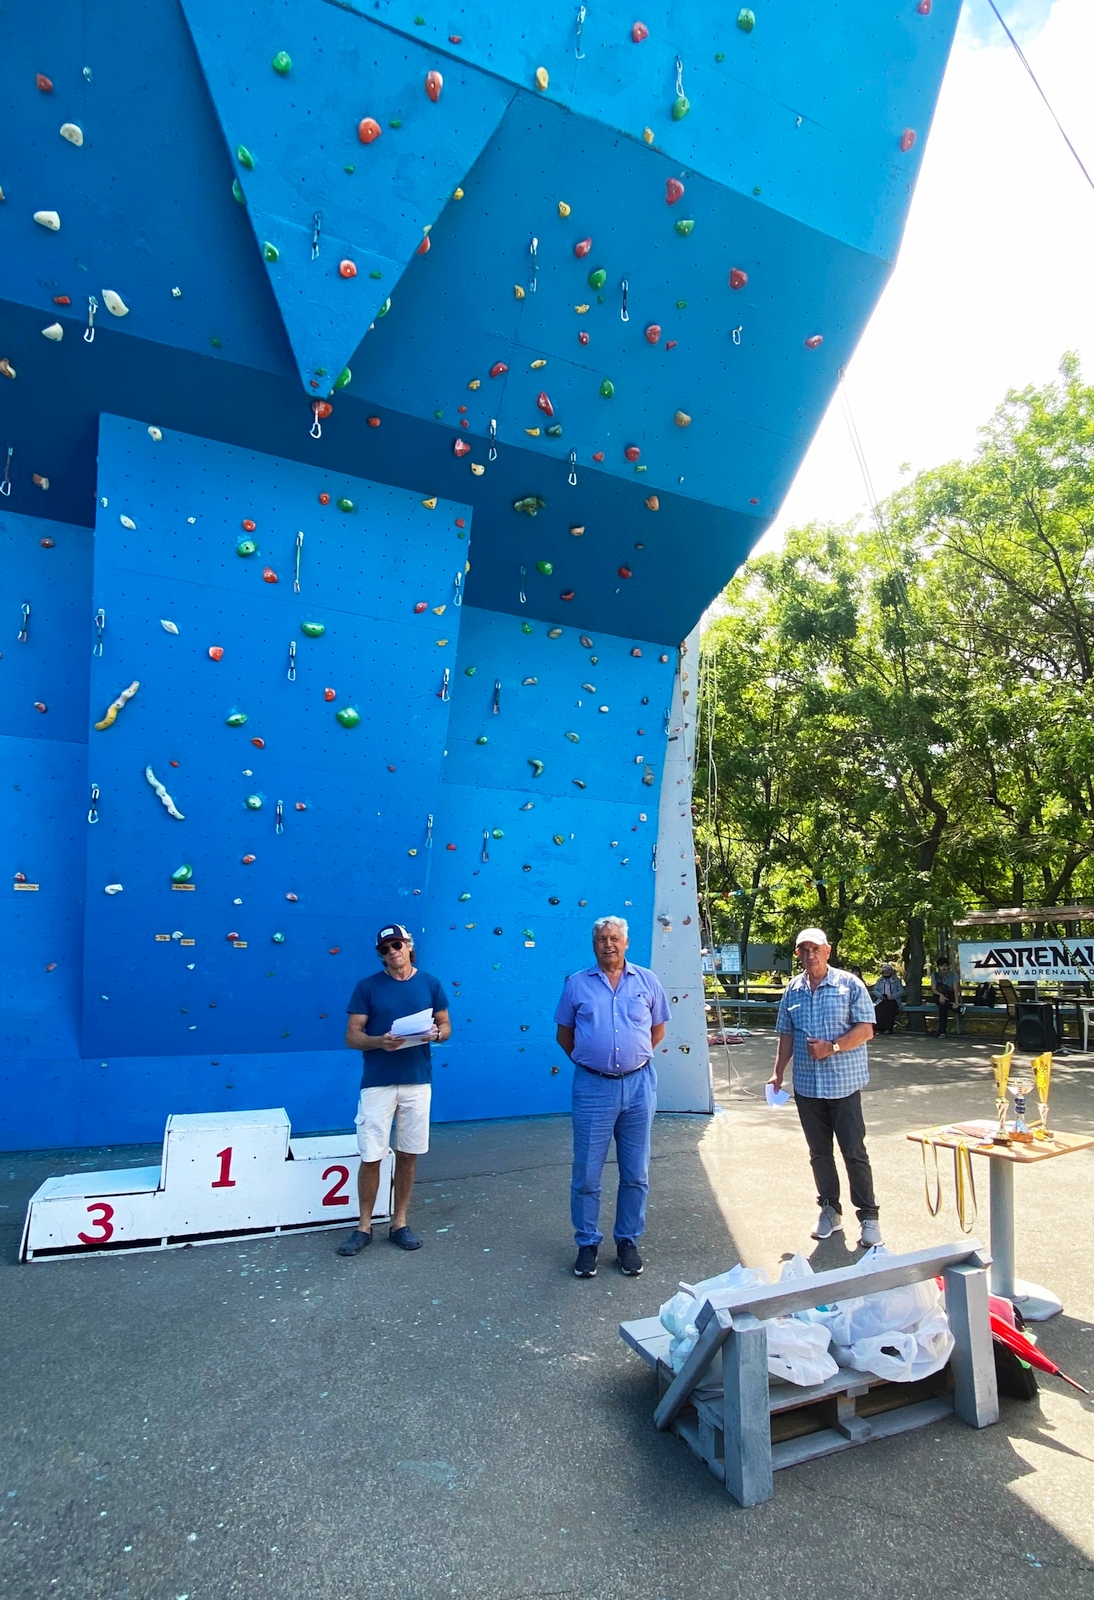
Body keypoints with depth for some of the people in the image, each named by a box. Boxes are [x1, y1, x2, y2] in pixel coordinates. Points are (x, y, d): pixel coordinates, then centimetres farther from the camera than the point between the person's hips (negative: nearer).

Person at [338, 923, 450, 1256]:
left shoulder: (430, 984, 3)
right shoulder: (367, 986, -3)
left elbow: (445, 1026, 9)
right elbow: (352, 1036, -4)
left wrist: (435, 1033, -14)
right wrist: (379, 1041, -22)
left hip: (417, 1081, 2)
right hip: (377, 1083, -2)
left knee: (408, 1154, 10)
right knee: (371, 1157, 3)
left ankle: (399, 1223, 26)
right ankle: (364, 1226, 22)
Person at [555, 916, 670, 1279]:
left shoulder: (648, 981, 4)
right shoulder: (577, 983, 1)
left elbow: (658, 1030, 13)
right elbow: (564, 1034, 10)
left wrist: (635, 1057, 8)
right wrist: (589, 1059, 5)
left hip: (638, 1085, 1)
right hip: (593, 1087, -1)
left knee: (635, 1174, 12)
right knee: (586, 1174, 6)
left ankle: (628, 1241, 29)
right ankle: (587, 1243, 24)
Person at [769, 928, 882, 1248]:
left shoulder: (850, 985, -6)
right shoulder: (793, 990, 7)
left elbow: (866, 1030, -9)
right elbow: (786, 1036, 12)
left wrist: (832, 1047, -20)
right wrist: (778, 1073, 8)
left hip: (844, 1083, -4)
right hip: (806, 1086, 4)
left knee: (854, 1151, 2)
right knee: (819, 1153, 13)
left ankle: (868, 1216, 15)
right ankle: (830, 1210, 26)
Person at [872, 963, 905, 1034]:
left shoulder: (896, 980, 14)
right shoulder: (880, 980, 20)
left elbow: (901, 991, 4)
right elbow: (874, 990, 13)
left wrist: (892, 996, -11)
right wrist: (880, 995, -8)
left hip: (893, 1000, -2)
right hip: (881, 1000, 2)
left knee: (890, 1007, -36)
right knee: (878, 1007, -32)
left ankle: (888, 1028, -31)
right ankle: (880, 1028, -27)